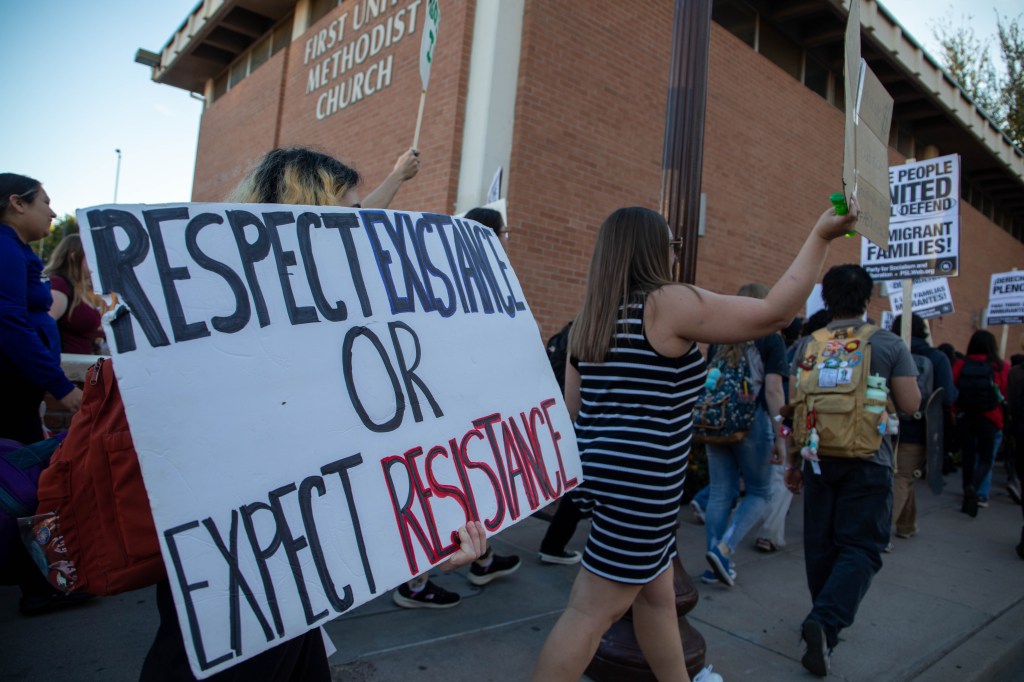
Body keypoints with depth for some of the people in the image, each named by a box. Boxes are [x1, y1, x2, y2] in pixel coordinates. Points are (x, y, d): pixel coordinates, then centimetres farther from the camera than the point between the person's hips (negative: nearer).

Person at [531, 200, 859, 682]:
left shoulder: (589, 319, 9)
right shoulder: (669, 305, -13)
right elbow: (774, 313, -10)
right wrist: (820, 237, -2)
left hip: (601, 475, 9)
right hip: (639, 485, -8)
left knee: (656, 594, 22)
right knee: (591, 614, 2)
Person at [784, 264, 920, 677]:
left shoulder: (809, 346, 1)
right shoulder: (890, 345, -5)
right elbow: (910, 404, -6)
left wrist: (793, 461, 10)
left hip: (819, 458, 3)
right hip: (868, 461, -2)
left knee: (820, 543, 14)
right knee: (860, 547, 1)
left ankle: (826, 619, 29)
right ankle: (826, 621, -17)